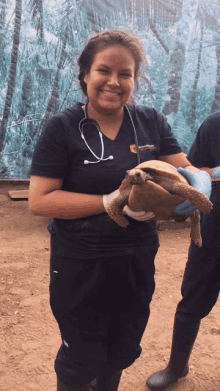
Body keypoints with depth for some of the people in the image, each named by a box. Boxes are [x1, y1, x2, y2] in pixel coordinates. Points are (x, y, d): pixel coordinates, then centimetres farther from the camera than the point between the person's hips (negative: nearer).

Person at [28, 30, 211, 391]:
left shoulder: (151, 122, 0)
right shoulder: (63, 128, -11)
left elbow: (186, 170, 1)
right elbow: (39, 201, -16)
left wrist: (199, 180, -24)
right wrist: (111, 202, -25)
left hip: (137, 260, 4)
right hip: (80, 265, -4)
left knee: (121, 354, 25)